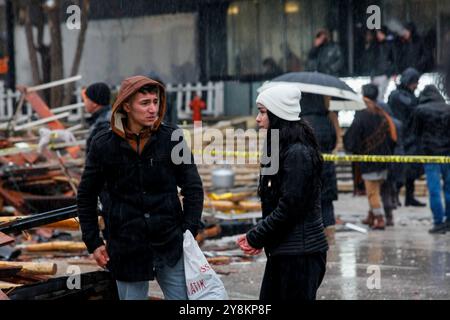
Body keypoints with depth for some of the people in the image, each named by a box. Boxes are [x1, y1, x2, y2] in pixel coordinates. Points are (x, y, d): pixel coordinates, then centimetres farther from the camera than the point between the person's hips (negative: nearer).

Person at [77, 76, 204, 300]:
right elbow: (86, 196, 8)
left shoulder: (171, 139, -1)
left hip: (171, 247, 0)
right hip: (127, 251, 0)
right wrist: (93, 243, 5)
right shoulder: (104, 145, -2)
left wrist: (189, 234, -3)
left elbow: (193, 188, 4)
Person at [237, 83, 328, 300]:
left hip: (300, 253, -10)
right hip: (282, 252, 10)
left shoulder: (298, 154, -17)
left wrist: (256, 238, -11)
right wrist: (256, 236, 4)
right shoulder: (281, 150, 13)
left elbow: (290, 207, -20)